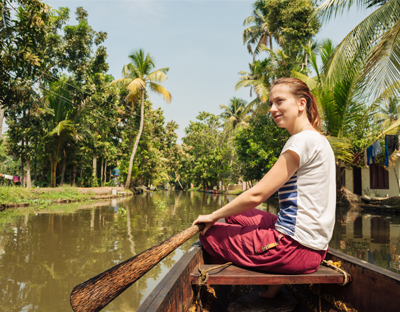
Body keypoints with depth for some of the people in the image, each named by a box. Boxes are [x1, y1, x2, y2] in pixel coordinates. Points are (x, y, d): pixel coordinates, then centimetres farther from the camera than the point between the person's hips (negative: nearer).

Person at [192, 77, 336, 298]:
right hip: (312, 243, 10)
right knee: (235, 214, 18)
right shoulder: (318, 140, 14)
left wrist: (213, 217, -5)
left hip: (297, 247, -10)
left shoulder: (303, 140, -17)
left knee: (209, 233, 0)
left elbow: (257, 195, -19)